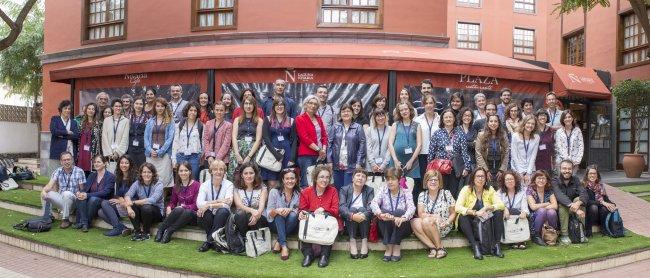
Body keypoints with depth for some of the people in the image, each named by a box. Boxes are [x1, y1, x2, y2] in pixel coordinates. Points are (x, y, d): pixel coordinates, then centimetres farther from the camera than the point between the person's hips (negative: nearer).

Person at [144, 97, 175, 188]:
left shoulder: (170, 121, 5)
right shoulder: (150, 121, 15)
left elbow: (170, 138, -3)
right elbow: (146, 137, 10)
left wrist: (160, 152, -10)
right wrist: (150, 150, -6)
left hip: (164, 154, -3)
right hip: (151, 154, 3)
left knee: (163, 178, -8)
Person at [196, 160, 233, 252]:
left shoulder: (229, 185, -5)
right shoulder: (205, 185, -1)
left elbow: (227, 204, -20)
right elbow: (199, 203, -18)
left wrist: (209, 205, -30)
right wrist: (217, 201, -28)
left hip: (222, 219, -1)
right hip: (208, 219, 1)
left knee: (223, 211, -34)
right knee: (204, 212, -31)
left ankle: (209, 241, -23)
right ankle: (212, 239, -13)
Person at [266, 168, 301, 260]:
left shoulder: (299, 193, -6)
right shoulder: (274, 192, -7)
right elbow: (268, 213, -9)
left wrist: (290, 210, -30)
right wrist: (276, 211, -32)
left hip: (291, 226, 1)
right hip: (275, 224, -1)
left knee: (293, 215, -31)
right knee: (280, 215, -32)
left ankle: (279, 242, -21)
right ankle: (284, 246, -38)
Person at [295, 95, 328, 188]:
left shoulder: (319, 119, 18)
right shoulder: (300, 119, -1)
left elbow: (324, 135, 14)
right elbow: (304, 138, -9)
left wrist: (324, 150, -2)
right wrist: (318, 149, -11)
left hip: (320, 155, 6)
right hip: (306, 155, -6)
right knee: (306, 183, -8)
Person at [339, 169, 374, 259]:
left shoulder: (370, 190, 8)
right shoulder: (344, 190, 4)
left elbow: (371, 206, -10)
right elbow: (341, 207, -13)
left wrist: (364, 215, -33)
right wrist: (352, 215, -34)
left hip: (364, 222, 1)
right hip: (349, 222, -1)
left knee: (362, 209, -27)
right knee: (353, 209, -28)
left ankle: (364, 241, -24)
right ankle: (352, 241, -29)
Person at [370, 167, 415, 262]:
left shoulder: (406, 192, 1)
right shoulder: (383, 191, 4)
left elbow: (411, 207, -17)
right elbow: (373, 203, -14)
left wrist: (404, 217, -39)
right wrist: (380, 214, -36)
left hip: (402, 228, -1)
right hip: (386, 228, 1)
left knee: (400, 212, -28)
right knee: (384, 212, -27)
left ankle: (396, 247, -23)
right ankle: (388, 247, -24)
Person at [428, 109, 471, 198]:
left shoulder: (459, 135, 6)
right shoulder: (437, 134, 1)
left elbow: (464, 152, 2)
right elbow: (431, 152, 3)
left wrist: (466, 167, -6)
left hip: (455, 169, 1)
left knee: (454, 192, 6)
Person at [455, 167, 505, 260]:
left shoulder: (490, 190, 0)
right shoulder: (466, 189, -8)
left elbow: (501, 205, -11)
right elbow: (458, 207, -20)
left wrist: (487, 207, -28)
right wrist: (475, 212, -33)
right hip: (471, 224, -2)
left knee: (499, 212, -22)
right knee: (462, 217, -31)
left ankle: (496, 245, -19)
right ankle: (475, 246, -30)